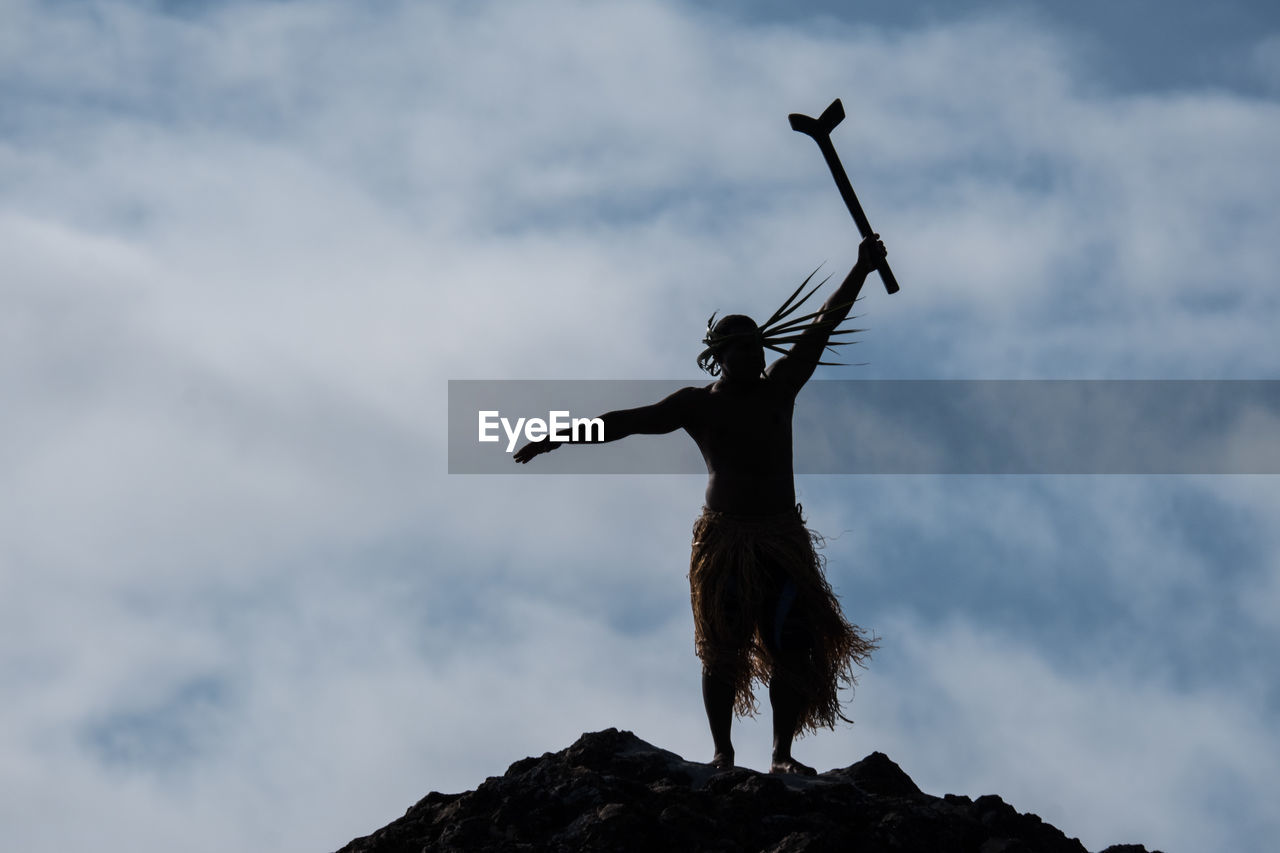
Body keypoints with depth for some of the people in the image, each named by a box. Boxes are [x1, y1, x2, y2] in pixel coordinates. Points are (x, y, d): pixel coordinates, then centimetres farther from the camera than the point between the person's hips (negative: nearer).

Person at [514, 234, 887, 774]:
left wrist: (861, 271, 10)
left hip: (783, 537, 2)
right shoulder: (697, 406, 5)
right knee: (722, 649, -4)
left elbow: (822, 328, 12)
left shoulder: (778, 389, 11)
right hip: (723, 539, -2)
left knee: (793, 646, -8)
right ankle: (723, 754, 2)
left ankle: (782, 754, -5)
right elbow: (629, 421, 0)